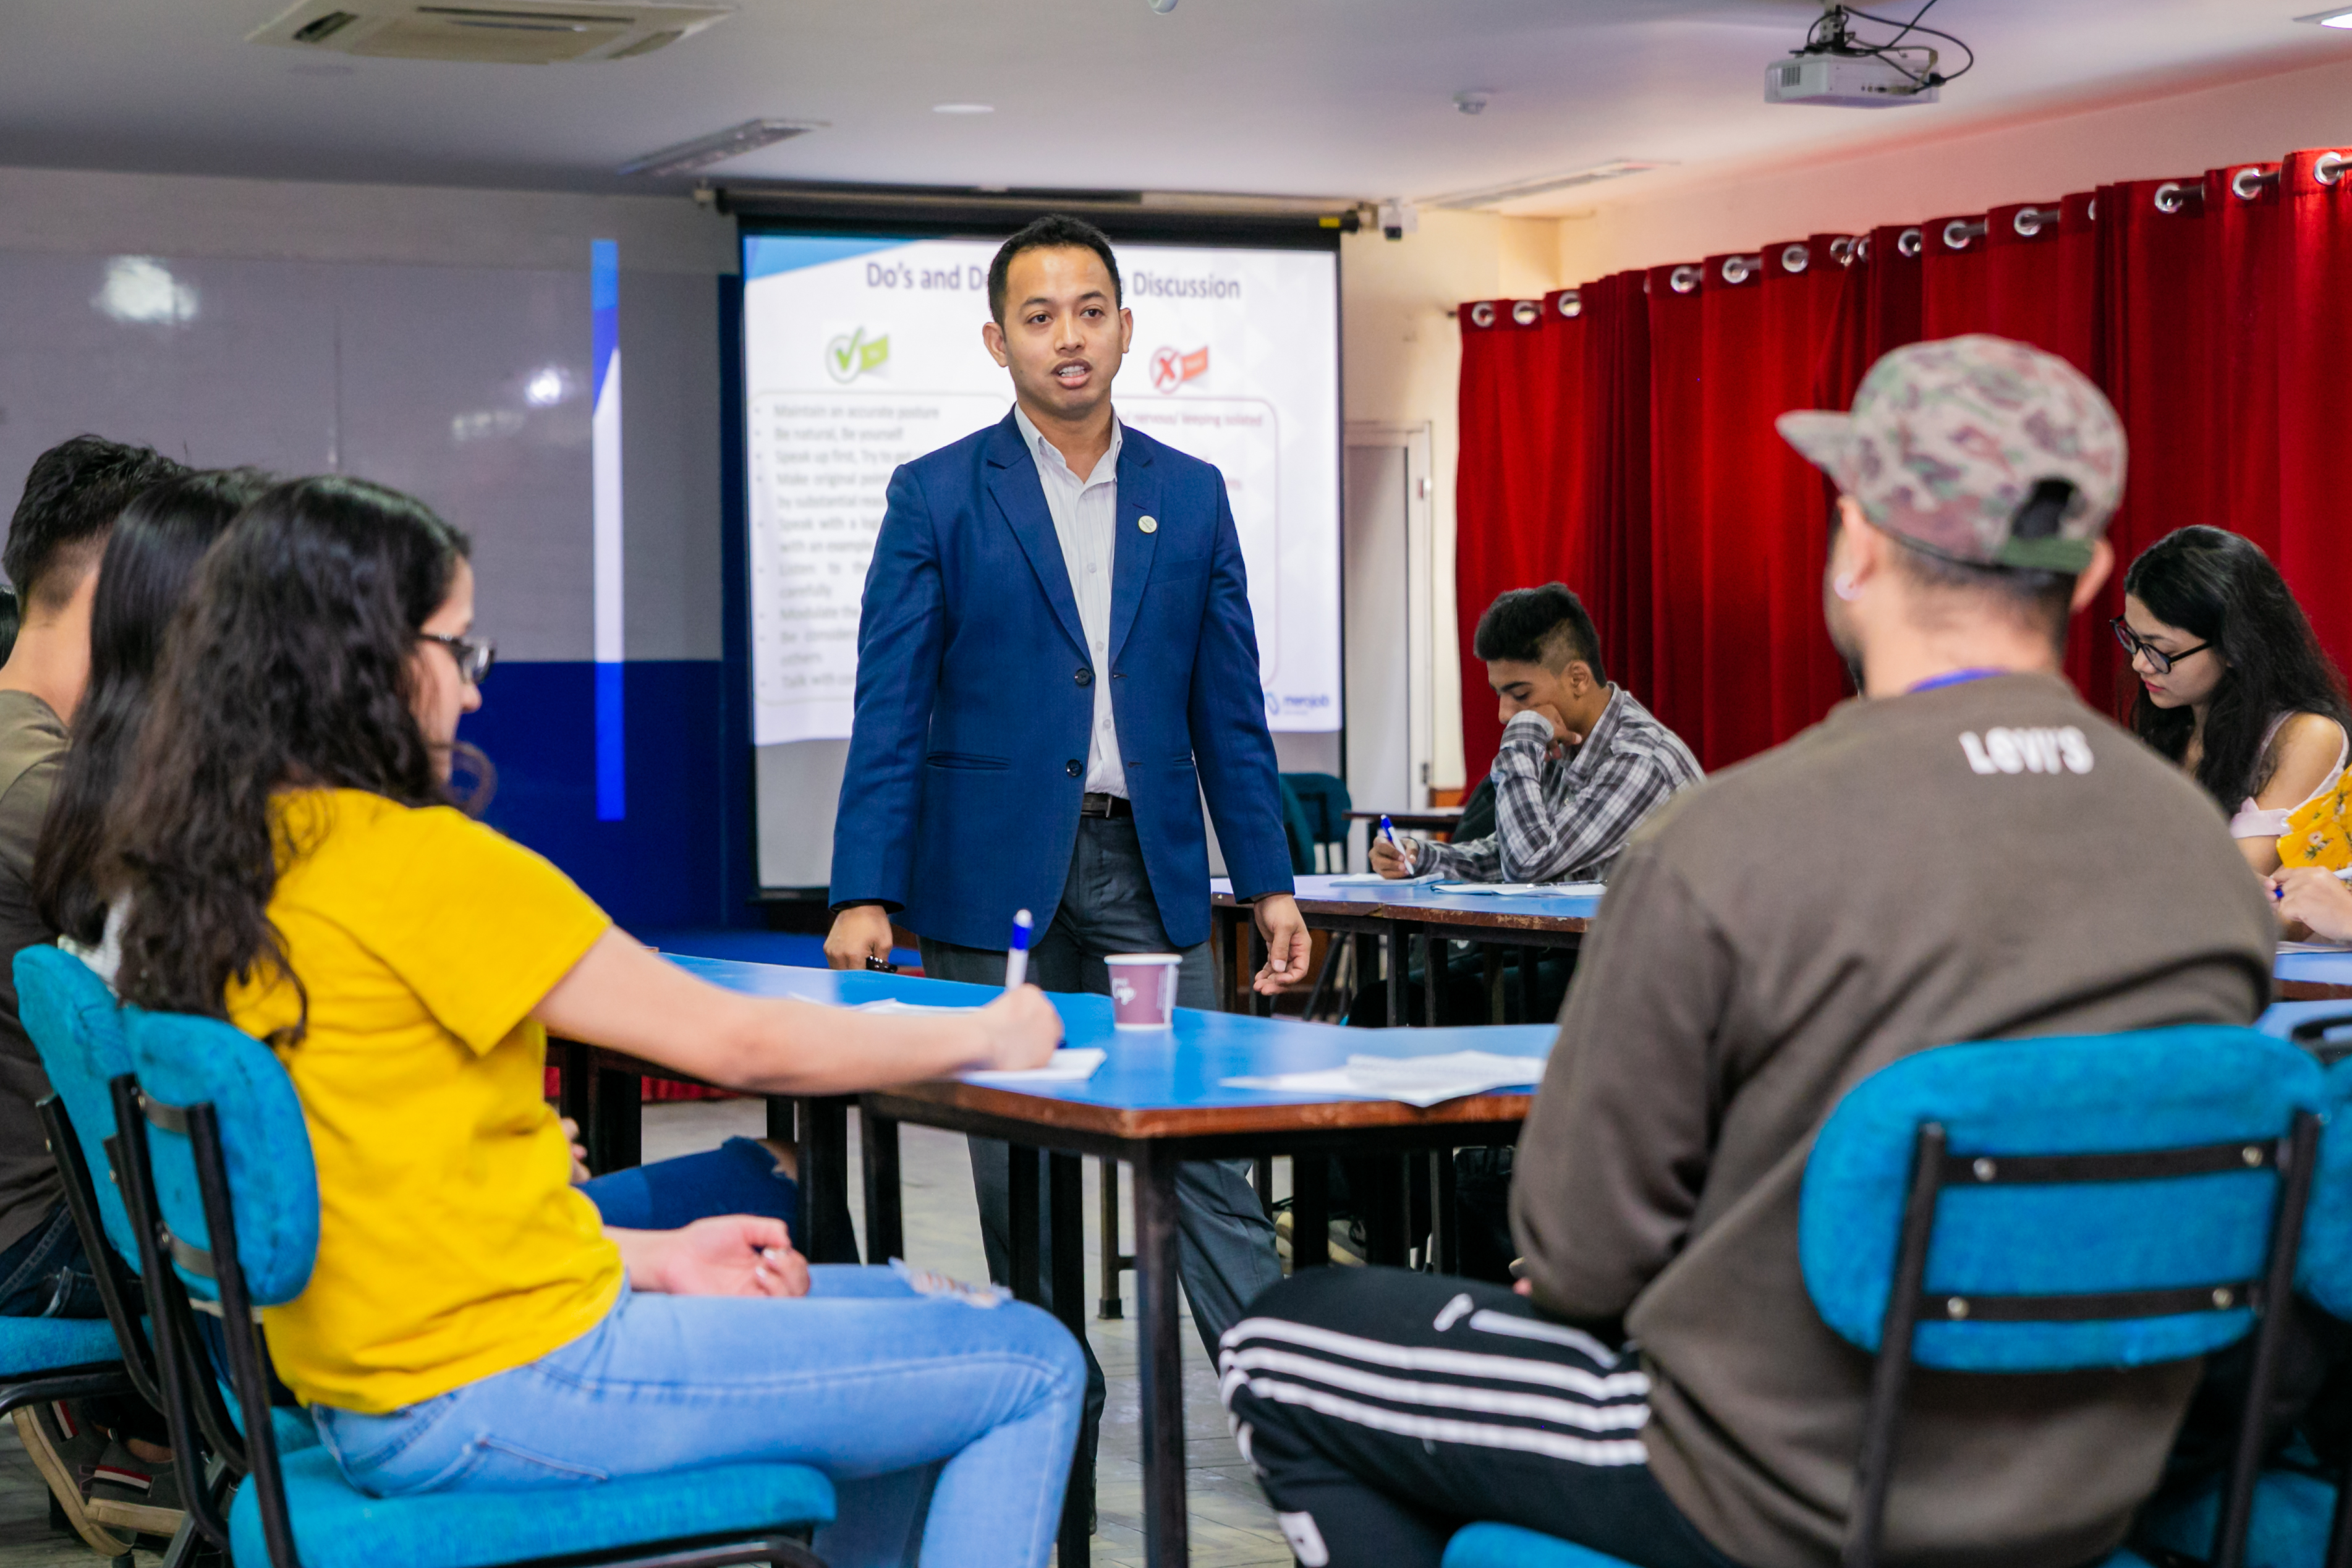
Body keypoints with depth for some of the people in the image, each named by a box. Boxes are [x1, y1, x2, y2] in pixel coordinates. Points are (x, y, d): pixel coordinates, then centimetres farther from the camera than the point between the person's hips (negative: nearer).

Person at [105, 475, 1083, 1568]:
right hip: (499, 1395, -9)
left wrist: (646, 1259, 9)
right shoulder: (416, 863, -20)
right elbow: (743, 1045, -13)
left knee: (896, 1312, 24)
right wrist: (984, 1035, 3)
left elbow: (401, 1186, 11)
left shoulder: (209, 867, 6)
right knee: (1031, 1369, -1)